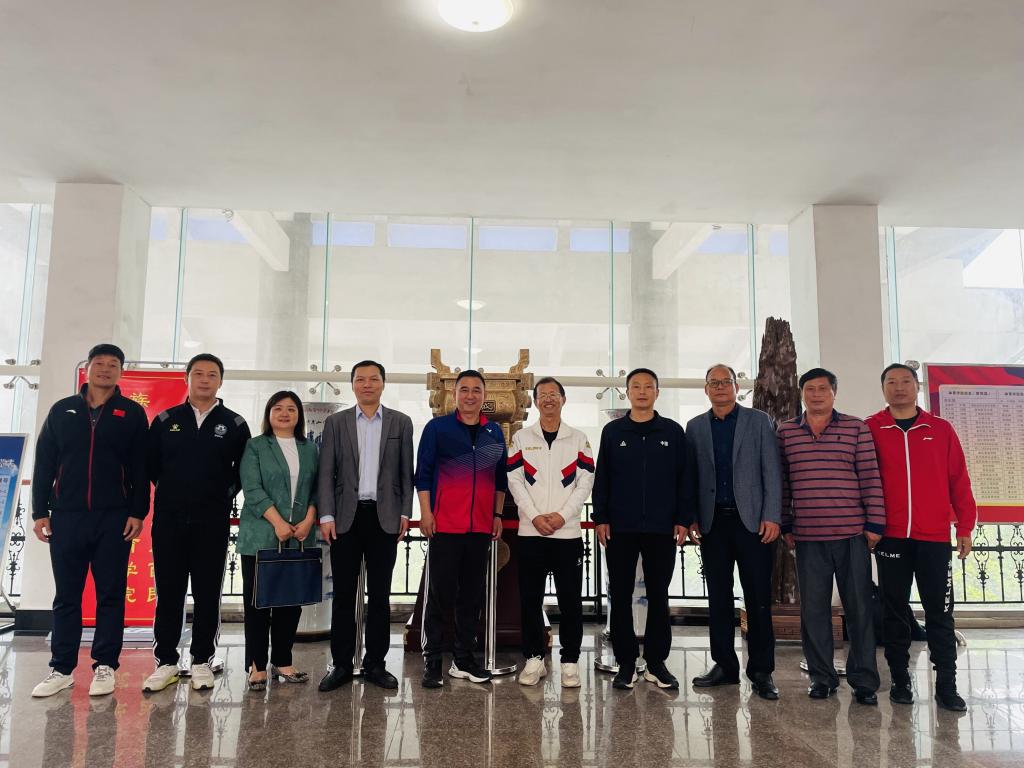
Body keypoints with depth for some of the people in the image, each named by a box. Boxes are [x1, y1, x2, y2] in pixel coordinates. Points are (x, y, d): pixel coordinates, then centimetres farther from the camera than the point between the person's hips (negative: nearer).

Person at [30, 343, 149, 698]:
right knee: (66, 595, 8)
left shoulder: (132, 413, 4)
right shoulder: (62, 410, 10)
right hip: (66, 516, 2)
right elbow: (44, 463, 9)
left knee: (110, 595, 3)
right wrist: (40, 511, 3)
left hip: (114, 518, -2)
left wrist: (138, 512, -7)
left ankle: (104, 666, 11)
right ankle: (62, 668, 16)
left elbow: (140, 468, 0)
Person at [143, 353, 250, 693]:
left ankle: (202, 661, 15)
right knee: (168, 591, 6)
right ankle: (166, 662, 16)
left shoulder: (234, 424, 4)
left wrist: (224, 495, 3)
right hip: (169, 519, 1)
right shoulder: (166, 420, 6)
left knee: (207, 593, 5)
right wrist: (170, 490, 10)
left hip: (213, 522, -1)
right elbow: (150, 463, 13)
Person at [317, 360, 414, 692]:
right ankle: (342, 664, 15)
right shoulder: (335, 422, 6)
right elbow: (326, 473, 2)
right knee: (343, 593, 5)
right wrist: (326, 516, -5)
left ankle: (375, 663, 16)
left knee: (380, 594, 6)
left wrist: (405, 513, -1)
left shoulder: (401, 422, 7)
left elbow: (406, 472, 6)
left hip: (384, 518, 0)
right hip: (346, 517, 0)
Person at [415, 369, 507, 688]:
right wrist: (426, 512, -7)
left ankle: (464, 659, 20)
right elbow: (422, 472, -1)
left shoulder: (495, 432, 12)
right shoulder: (437, 427, 1)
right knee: (438, 594, -1)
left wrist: (497, 514, 12)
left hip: (481, 527, 4)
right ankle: (432, 662, 9)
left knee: (472, 595, 9)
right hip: (444, 525, -4)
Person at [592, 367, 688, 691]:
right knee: (621, 596, 5)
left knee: (658, 595, 8)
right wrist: (600, 519, -1)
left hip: (662, 529, 0)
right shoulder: (612, 431, 5)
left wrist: (682, 520, 0)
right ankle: (626, 663, 15)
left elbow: (683, 479, 6)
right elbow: (601, 479, 5)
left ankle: (656, 662, 19)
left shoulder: (673, 431, 6)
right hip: (620, 528, 0)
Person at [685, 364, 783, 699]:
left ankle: (761, 671, 9)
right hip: (712, 522, 2)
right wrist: (691, 519, 3)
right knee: (718, 596, 7)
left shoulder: (759, 421, 5)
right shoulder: (695, 427, 11)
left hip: (751, 520, -2)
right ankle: (724, 665, 16)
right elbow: (690, 476, 9)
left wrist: (771, 516, -7)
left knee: (758, 597, 1)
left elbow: (772, 472, 0)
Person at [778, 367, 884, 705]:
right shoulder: (785, 432, 8)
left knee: (859, 606, 5)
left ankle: (863, 681, 17)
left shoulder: (856, 428, 4)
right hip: (807, 535, 1)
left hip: (852, 533, -1)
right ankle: (822, 677, 20)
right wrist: (785, 525, 7)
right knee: (813, 608, 7)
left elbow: (870, 478, 1)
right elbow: (781, 483, 9)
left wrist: (875, 523, -3)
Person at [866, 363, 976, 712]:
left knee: (940, 611, 4)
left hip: (935, 537, 1)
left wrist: (965, 527, 2)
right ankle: (900, 680, 17)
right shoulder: (870, 430, 2)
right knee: (894, 610, 7)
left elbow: (959, 480, 6)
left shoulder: (941, 429, 7)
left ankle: (946, 685, 12)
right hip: (891, 536, -1)